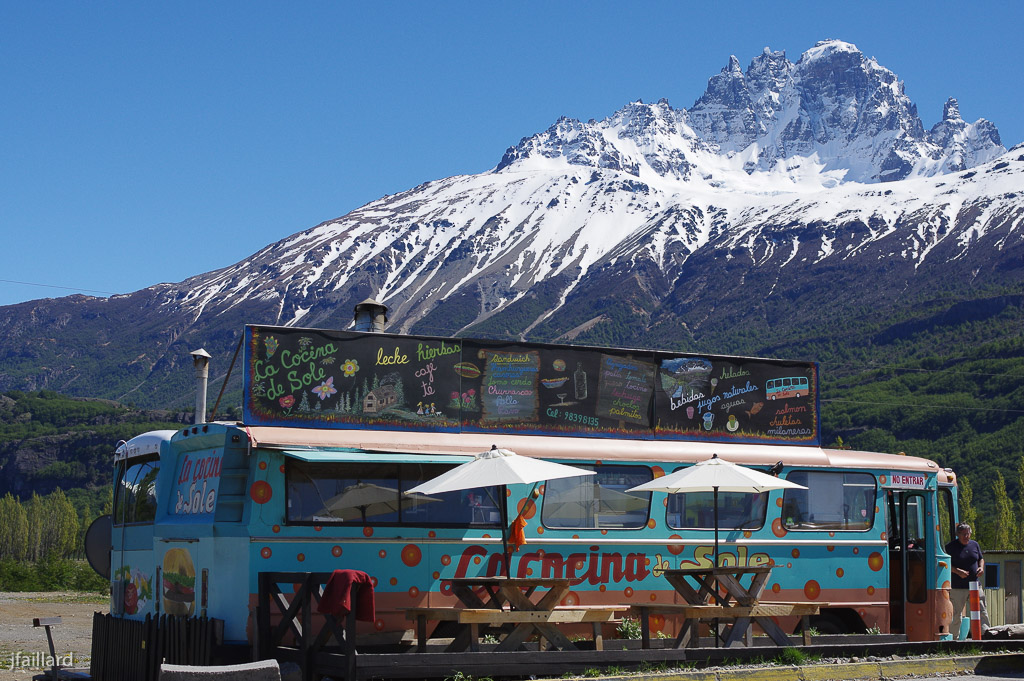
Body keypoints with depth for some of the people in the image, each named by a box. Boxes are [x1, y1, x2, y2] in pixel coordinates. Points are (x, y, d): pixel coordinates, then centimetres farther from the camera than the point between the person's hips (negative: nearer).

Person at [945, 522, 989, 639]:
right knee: (955, 614, 1)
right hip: (957, 588, -4)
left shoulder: (974, 545, 12)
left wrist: (981, 567, 2)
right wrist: (957, 571, -19)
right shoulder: (951, 547, -3)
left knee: (982, 612, -1)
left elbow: (981, 558, 24)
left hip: (975, 586, 4)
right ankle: (954, 637, 12)